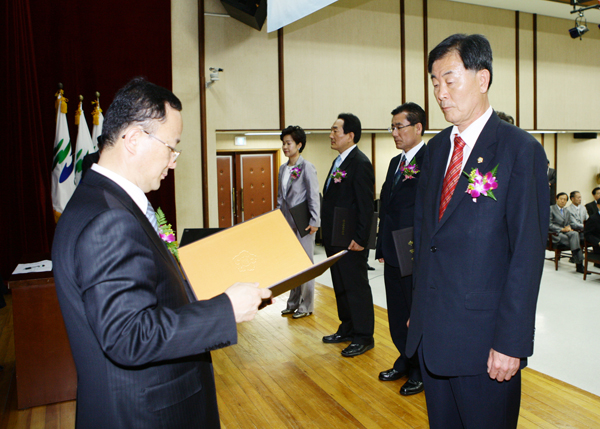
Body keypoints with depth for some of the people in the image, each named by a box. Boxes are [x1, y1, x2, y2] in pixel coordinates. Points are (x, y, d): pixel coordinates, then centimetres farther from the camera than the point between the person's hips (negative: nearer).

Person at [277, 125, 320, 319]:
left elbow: (314, 196, -11)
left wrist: (314, 221, -15)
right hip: (287, 223, 7)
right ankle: (293, 303, 24)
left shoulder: (307, 167, -9)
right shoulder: (283, 168, 12)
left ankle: (306, 305, 12)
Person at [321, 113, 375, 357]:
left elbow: (366, 206, -19)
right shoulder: (338, 162, 14)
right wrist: (328, 234, 15)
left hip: (351, 241, -10)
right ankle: (347, 329, 32)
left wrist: (360, 238, -21)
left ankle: (364, 337, 15)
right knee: (340, 286, 18)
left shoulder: (360, 163, -15)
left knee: (357, 287, 2)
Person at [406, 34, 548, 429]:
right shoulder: (436, 148, 9)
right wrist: (420, 308, 12)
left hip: (484, 336, -6)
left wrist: (510, 342, -16)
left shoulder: (520, 149, -10)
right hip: (430, 331, 6)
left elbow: (528, 252, -14)